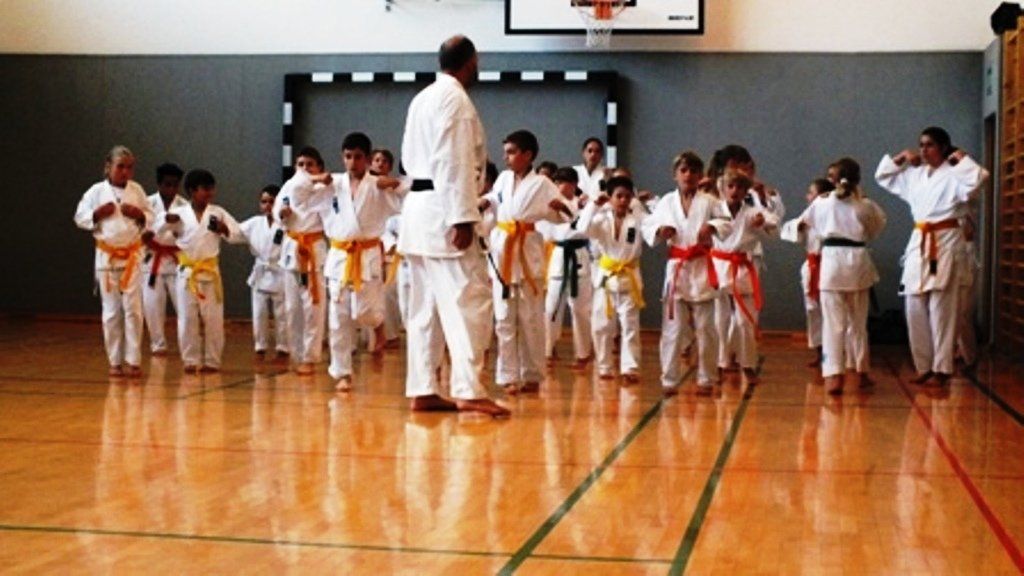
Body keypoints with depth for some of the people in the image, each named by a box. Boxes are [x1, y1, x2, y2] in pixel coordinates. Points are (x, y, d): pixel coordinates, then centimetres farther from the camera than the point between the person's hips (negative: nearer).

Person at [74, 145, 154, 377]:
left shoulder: (137, 190, 1)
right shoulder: (96, 191, -3)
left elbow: (150, 219, 8)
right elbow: (80, 217, 2)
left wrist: (139, 214, -12)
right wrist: (98, 214, -15)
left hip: (132, 256, 1)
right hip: (106, 256, 0)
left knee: (132, 309, -4)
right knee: (111, 312, 5)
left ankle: (133, 361, 2)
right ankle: (115, 361, 14)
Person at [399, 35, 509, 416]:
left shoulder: (423, 98, 17)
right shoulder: (455, 98, -11)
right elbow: (455, 163, -19)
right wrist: (463, 218, -22)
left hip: (419, 209, 10)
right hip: (443, 212, -10)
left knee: (425, 306, 10)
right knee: (469, 301, -11)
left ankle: (423, 391, 12)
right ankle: (469, 390, -17)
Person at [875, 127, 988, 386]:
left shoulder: (954, 174, -6)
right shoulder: (915, 174, 13)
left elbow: (977, 178, -27)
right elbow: (882, 175, 24)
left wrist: (960, 157, -12)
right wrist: (901, 157, 11)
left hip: (945, 242, -6)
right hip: (919, 242, 6)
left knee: (941, 309, -5)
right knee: (915, 309, 6)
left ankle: (941, 369, 1)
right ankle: (924, 366, 16)